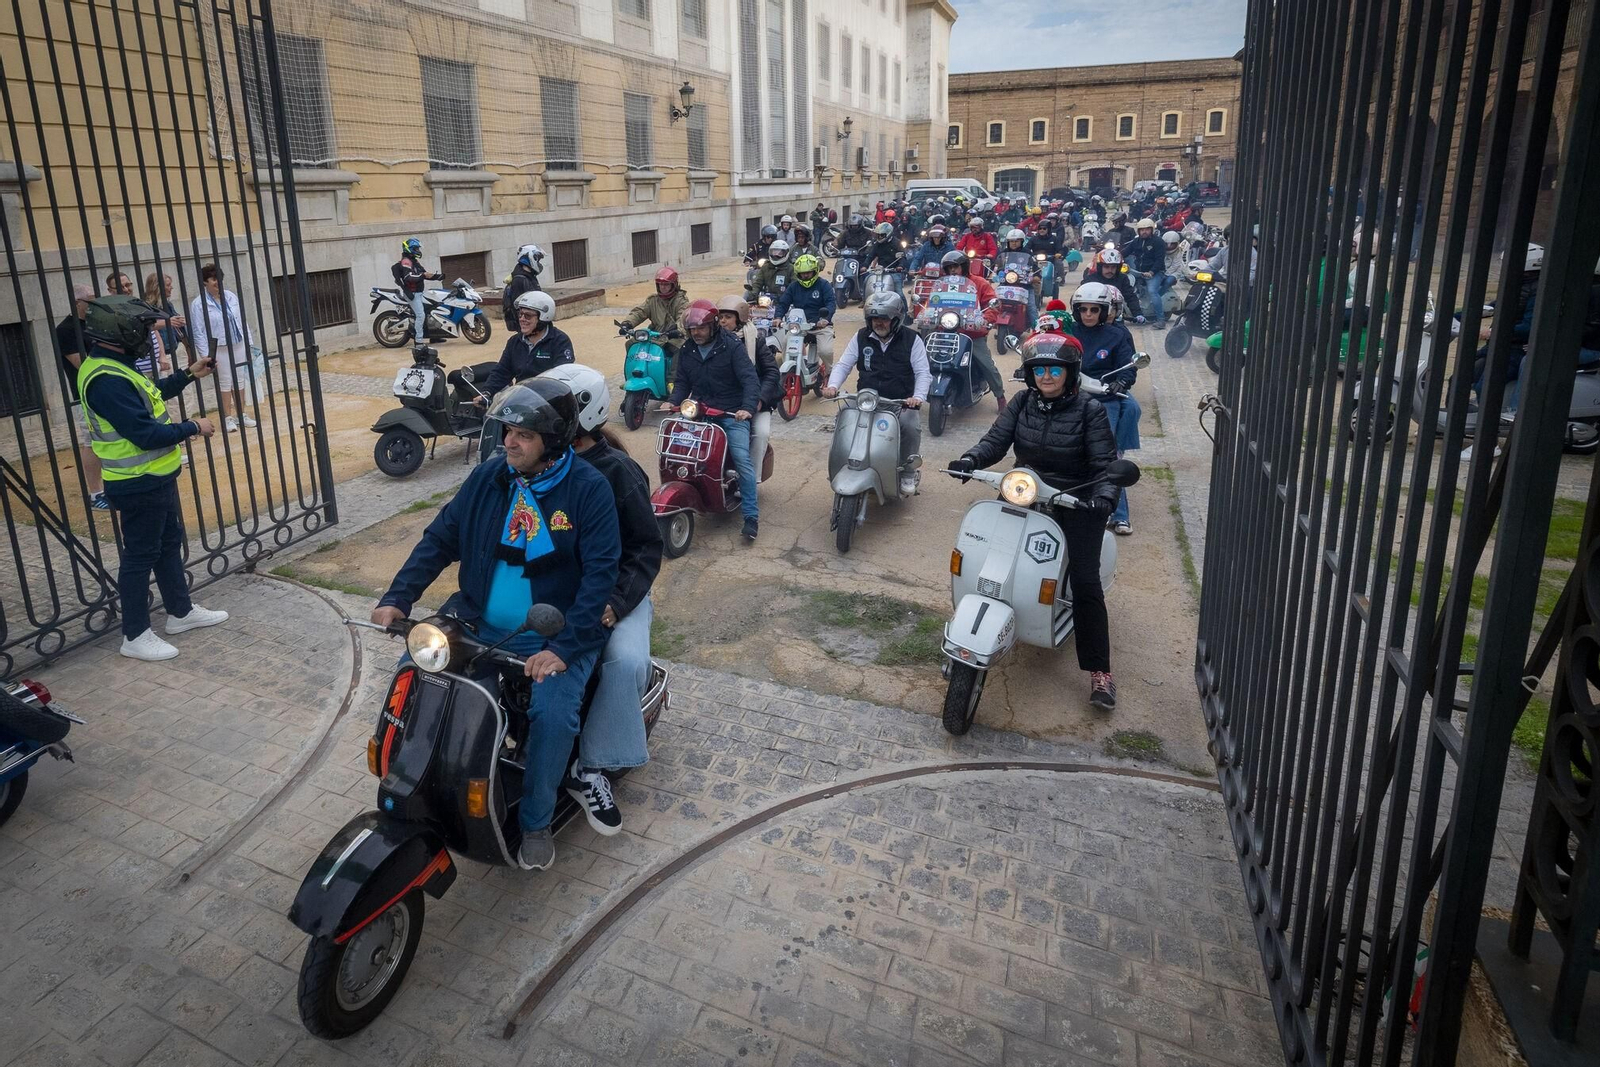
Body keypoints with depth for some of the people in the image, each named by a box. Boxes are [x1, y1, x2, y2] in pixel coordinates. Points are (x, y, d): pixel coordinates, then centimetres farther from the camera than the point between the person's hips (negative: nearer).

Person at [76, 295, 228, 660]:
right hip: (139, 484, -10)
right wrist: (193, 428, -16)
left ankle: (181, 612, 36)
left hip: (155, 477, 10)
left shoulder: (114, 367, 7)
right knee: (140, 556, 0)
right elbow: (146, 434, -29)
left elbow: (148, 397, 24)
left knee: (170, 544, 21)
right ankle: (136, 636, 12)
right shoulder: (106, 380, -26)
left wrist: (188, 375, 20)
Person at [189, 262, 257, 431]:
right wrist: (205, 355, -14)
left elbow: (242, 321, 12)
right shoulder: (198, 304, -7)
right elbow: (198, 332, -9)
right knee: (224, 383, 2)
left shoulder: (231, 297, 7)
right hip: (219, 349, -4)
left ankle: (241, 415, 21)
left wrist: (249, 342, 10)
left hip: (239, 345, 4)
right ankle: (227, 418, 11)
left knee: (239, 381, 11)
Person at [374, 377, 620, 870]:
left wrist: (563, 647, -27)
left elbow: (601, 571, -17)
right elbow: (440, 538, 4)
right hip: (477, 624, 5)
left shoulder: (590, 489, -12)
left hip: (555, 637, -5)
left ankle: (536, 819, -1)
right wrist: (397, 599, -9)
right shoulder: (489, 476, 1)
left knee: (553, 714, -27)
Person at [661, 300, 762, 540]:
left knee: (742, 459, -20)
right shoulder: (687, 351, 12)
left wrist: (747, 407, -30)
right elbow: (682, 383, 14)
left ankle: (751, 516, -16)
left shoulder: (731, 347, -6)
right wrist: (672, 401, -7)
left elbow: (750, 379, -14)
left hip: (732, 414, -5)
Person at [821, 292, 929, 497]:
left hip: (902, 403, -2)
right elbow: (843, 364, 7)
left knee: (911, 425, -32)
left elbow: (923, 373, -3)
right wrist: (832, 385, -13)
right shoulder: (861, 337, 7)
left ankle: (908, 473, -8)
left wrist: (918, 397, -21)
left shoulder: (911, 339, 0)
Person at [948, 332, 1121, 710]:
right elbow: (996, 440, -6)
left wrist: (1103, 495, -30)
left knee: (1085, 582, -14)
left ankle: (1100, 671, -2)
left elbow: (1104, 464, -11)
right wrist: (971, 459, -26)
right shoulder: (1022, 402, 3)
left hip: (1076, 501, -4)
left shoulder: (1089, 410, -8)